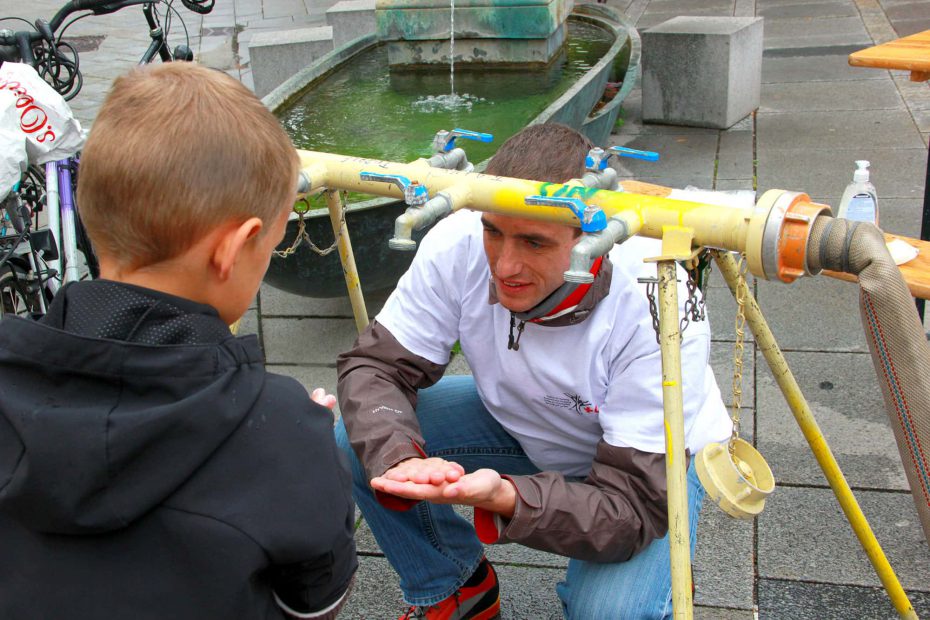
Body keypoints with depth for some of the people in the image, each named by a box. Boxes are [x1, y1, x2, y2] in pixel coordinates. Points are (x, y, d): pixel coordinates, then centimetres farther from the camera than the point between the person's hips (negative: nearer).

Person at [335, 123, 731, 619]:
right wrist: (400, 458, -40)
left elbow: (633, 507, -35)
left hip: (656, 457, -3)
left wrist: (504, 496, -53)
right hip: (518, 423, 4)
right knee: (355, 442, -16)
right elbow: (374, 365, -19)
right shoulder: (458, 246, -26)